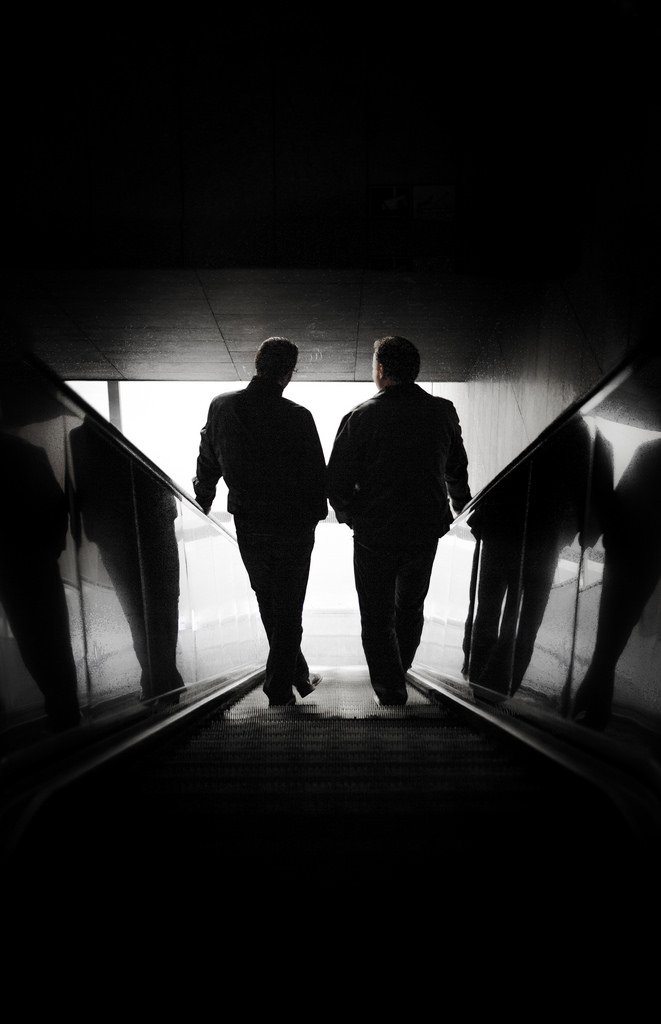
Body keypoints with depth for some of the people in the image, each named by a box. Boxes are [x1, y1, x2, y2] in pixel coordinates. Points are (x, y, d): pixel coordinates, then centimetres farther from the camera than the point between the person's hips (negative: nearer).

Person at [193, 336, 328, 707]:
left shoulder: (220, 407, -5)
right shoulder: (297, 417, -18)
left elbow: (207, 465, 6)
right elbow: (317, 473, -11)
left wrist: (202, 508, 20)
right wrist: (317, 511, 8)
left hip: (248, 527, 4)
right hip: (292, 527, -4)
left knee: (270, 610, 20)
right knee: (288, 612, 10)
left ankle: (299, 679, 35)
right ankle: (279, 695, 17)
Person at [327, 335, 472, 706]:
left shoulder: (359, 418, -16)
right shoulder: (443, 412, -5)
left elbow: (337, 484, -13)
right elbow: (457, 470, 9)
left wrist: (349, 516, 8)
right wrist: (460, 506, 28)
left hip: (375, 534, -4)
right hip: (426, 530, 4)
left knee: (377, 617, 14)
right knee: (411, 605, 25)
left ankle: (391, 691, 21)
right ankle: (400, 668, 45)